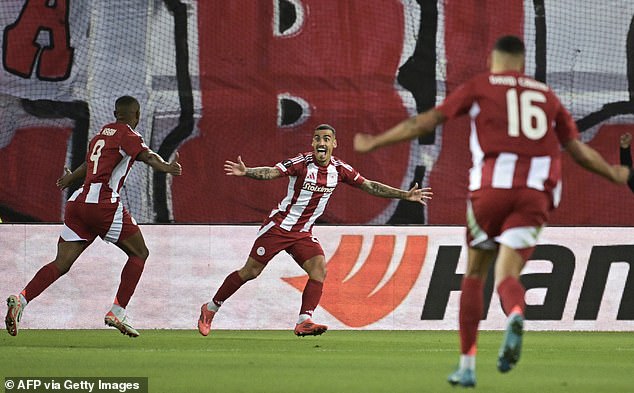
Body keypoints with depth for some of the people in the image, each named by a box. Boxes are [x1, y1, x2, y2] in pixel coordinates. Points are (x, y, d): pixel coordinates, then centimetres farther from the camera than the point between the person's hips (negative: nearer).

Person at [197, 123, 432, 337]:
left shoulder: (340, 169, -1)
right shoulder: (302, 163, -17)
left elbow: (369, 186, 7)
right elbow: (271, 172, -29)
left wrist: (405, 195, 3)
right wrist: (245, 172, -49)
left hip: (303, 233, 5)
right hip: (279, 226, -5)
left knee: (319, 270, -17)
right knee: (250, 272, -2)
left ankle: (304, 321, -18)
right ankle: (210, 309, 15)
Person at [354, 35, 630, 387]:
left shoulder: (479, 86, 14)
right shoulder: (546, 95, 22)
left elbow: (428, 121, 8)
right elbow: (578, 149, 23)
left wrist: (375, 143, 15)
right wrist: (615, 175, 40)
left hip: (492, 186, -1)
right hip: (537, 192, 1)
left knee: (474, 275, 16)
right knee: (507, 276, -3)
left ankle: (467, 366, 12)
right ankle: (516, 316, -41)